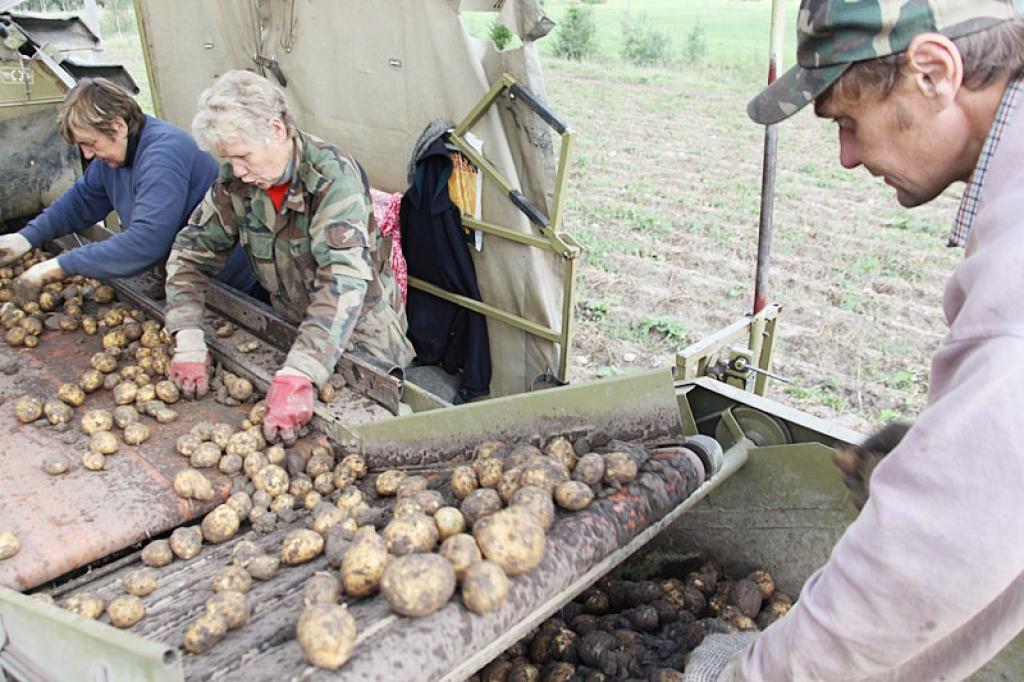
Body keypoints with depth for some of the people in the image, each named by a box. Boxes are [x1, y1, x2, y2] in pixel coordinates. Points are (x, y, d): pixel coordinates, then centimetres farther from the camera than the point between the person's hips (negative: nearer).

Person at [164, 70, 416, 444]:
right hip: (294, 328, 5)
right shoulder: (235, 181, -10)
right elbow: (191, 250, -3)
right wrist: (187, 340, -17)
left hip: (362, 335, -5)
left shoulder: (333, 177, -29)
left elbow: (344, 280, -40)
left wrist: (298, 375, -48)